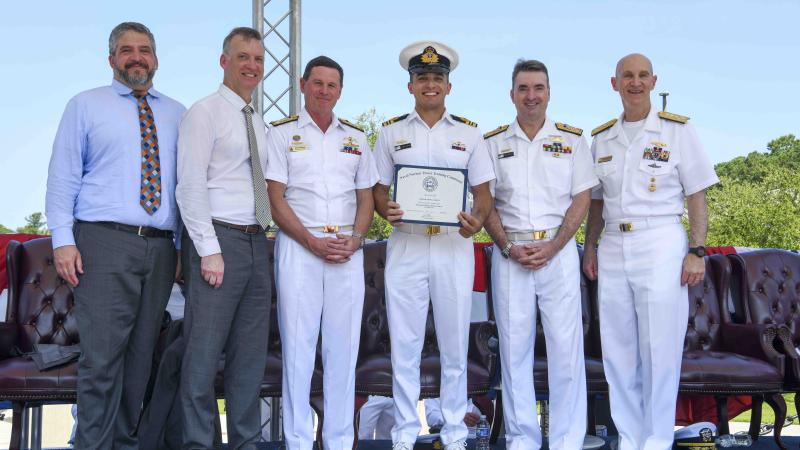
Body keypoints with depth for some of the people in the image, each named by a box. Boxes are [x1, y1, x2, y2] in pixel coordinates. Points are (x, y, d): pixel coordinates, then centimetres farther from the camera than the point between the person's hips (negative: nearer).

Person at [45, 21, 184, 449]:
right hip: (104, 242, -3)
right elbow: (63, 176, 3)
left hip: (161, 248, 4)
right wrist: (63, 239, -8)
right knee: (102, 355, -8)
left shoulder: (176, 114, 17)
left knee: (141, 355, 8)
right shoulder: (86, 105, 8)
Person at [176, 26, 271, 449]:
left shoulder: (259, 124, 18)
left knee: (250, 353, 10)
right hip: (218, 240, -7)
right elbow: (190, 187, -12)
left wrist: (264, 237, 9)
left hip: (256, 243, 7)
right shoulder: (204, 113, -4)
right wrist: (209, 251, -17)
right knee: (204, 350, -6)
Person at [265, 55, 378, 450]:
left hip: (348, 251, 3)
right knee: (298, 344, -2)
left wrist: (355, 239, -4)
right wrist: (313, 241, -13)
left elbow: (366, 198, 15)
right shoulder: (282, 133, 4)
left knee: (343, 346, 4)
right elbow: (276, 199, -3)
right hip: (298, 246, -3)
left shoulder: (355, 137, 15)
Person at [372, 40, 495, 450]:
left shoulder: (468, 133, 9)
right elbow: (378, 189, 10)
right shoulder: (391, 132, 9)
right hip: (405, 245, 0)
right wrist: (386, 211, -12)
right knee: (404, 346, 3)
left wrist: (477, 220, -13)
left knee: (454, 346, 5)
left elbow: (483, 192, 8)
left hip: (454, 247, 0)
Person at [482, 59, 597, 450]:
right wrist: (508, 247, -8)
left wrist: (551, 247, -9)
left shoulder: (571, 140, 7)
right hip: (510, 252, 1)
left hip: (558, 250, -1)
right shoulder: (494, 143, 9)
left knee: (566, 345, -3)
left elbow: (582, 199, 3)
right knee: (514, 346, 4)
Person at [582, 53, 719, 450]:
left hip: (661, 246, -4)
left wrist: (697, 251, -9)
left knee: (660, 349, -4)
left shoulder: (678, 130, 0)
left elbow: (697, 196, -2)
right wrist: (590, 248, 11)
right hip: (613, 249, 4)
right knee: (618, 351, 8)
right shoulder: (601, 138, 12)